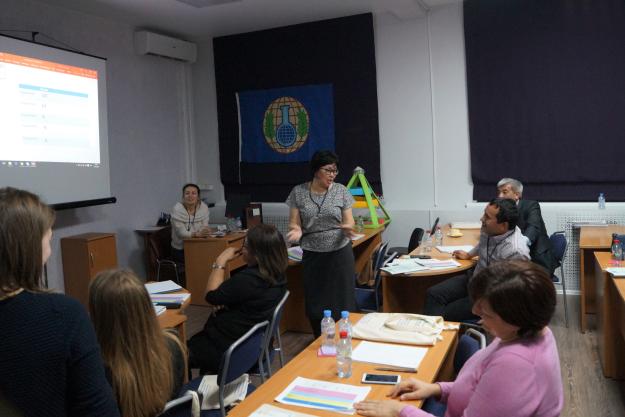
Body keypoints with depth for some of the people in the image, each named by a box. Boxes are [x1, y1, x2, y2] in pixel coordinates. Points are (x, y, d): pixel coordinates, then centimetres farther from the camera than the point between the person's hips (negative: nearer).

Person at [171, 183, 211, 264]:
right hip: (180, 250, -4)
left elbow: (204, 226, -5)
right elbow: (181, 233, -19)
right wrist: (198, 234, -36)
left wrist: (205, 231, -29)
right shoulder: (177, 209, -13)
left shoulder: (204, 207, -3)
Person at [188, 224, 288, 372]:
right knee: (196, 339, 28)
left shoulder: (247, 279, -33)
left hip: (229, 351, -9)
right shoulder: (276, 274, -6)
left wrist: (220, 262, -12)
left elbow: (211, 296, -17)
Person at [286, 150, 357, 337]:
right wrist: (296, 230, -24)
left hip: (340, 253, 0)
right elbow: (294, 222, 0)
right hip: (312, 255, 1)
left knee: (342, 300, 1)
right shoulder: (298, 192, -1)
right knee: (315, 302, 7)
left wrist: (347, 228, -25)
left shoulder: (341, 191, -2)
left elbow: (349, 222, -1)